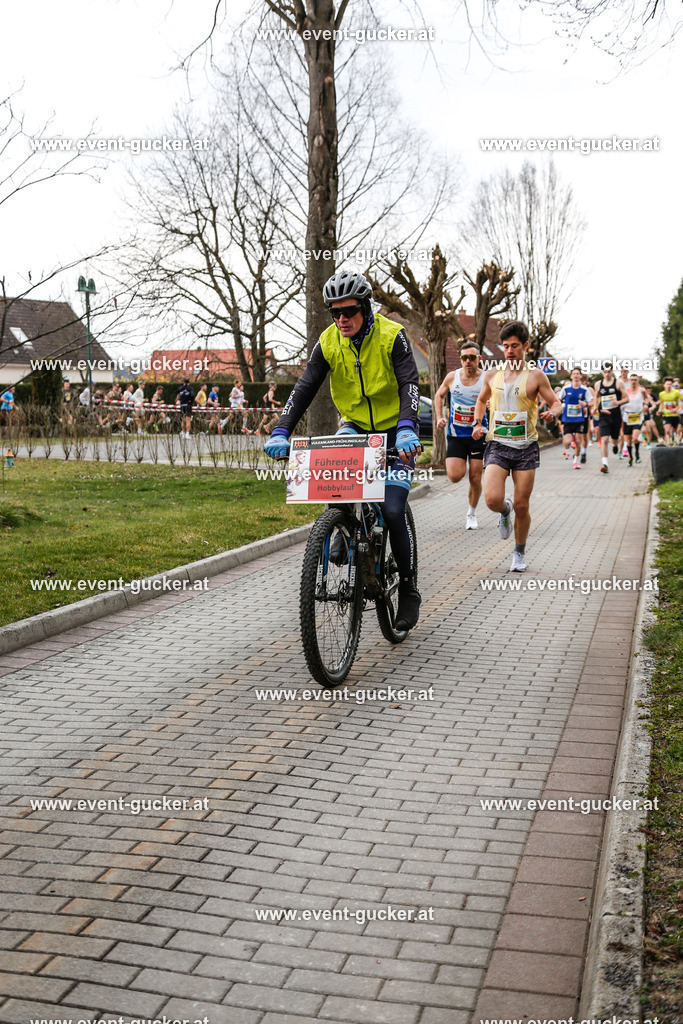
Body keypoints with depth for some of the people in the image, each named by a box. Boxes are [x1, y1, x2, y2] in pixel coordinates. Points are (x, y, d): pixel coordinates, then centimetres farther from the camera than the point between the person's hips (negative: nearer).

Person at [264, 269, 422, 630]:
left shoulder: (391, 336, -17)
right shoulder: (328, 343, -8)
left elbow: (410, 384, -27)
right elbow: (304, 389, -15)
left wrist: (407, 429, -45)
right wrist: (280, 432, -29)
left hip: (395, 431, -3)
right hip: (355, 425, 4)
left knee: (391, 509, -15)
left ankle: (408, 589, 3)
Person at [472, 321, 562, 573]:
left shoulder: (536, 376, 0)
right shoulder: (492, 375, 8)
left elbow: (556, 403, 4)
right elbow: (481, 400, 25)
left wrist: (551, 413, -20)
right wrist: (477, 423, 9)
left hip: (526, 448, -1)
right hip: (497, 446, 1)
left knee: (521, 506, 2)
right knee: (492, 499, -17)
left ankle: (519, 553, 24)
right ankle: (505, 512, 21)